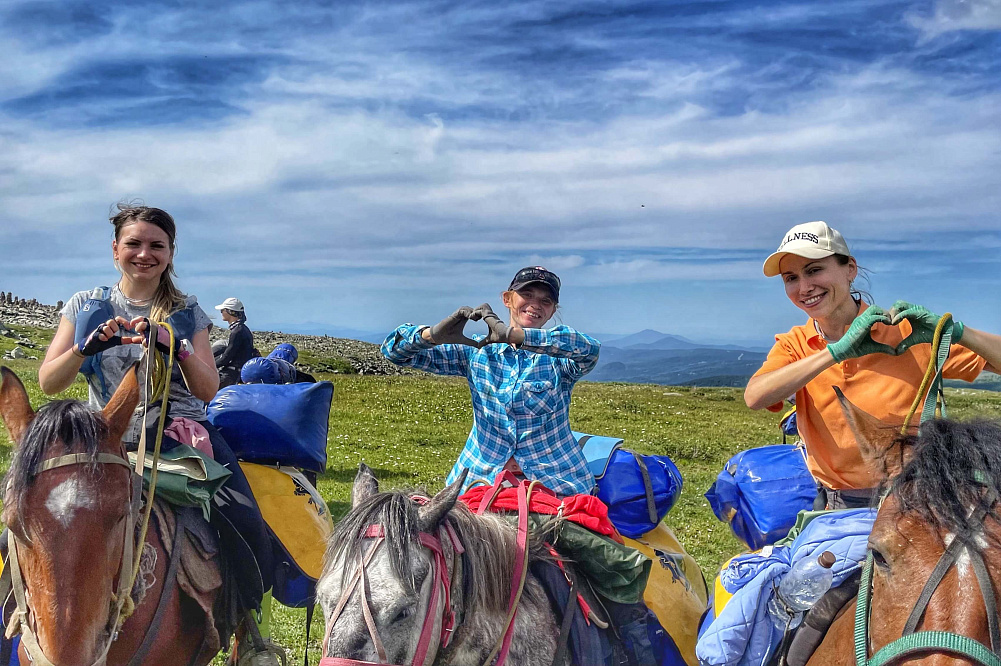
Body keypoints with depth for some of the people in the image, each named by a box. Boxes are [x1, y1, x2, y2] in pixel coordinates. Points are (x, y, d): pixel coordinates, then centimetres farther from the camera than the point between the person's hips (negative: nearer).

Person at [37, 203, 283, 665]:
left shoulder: (187, 313, 11)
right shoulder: (87, 306, 11)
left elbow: (208, 391, 0)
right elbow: (48, 384, 2)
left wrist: (175, 346, -19)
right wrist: (89, 345, -17)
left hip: (184, 432, 0)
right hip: (109, 440, 1)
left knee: (249, 530, -24)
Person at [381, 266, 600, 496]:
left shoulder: (558, 357, 0)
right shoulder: (477, 350, 6)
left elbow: (589, 348, -25)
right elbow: (395, 350, 3)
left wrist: (511, 334, -31)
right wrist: (433, 334, -20)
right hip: (483, 477, 2)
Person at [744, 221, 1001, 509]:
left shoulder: (906, 332, -5)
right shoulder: (793, 345, 2)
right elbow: (754, 397, -19)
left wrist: (954, 331, -22)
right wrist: (836, 351, -24)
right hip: (837, 507, 2)